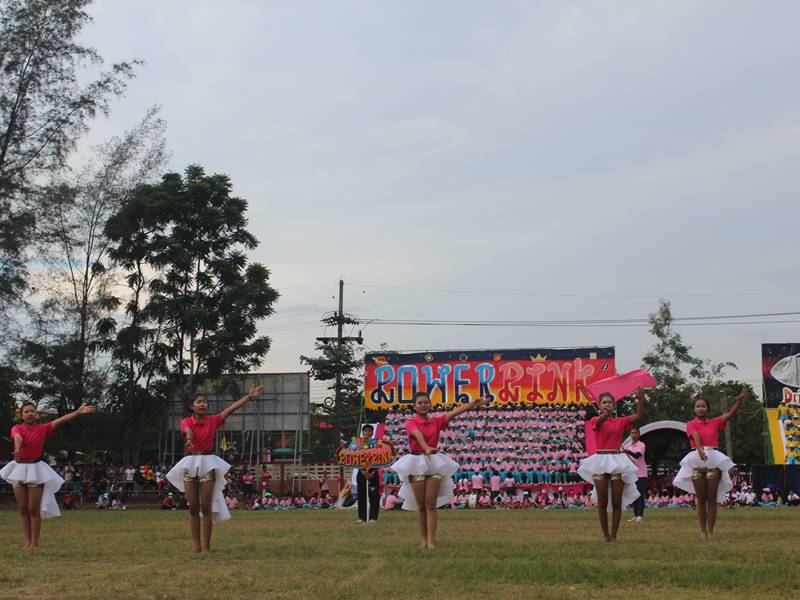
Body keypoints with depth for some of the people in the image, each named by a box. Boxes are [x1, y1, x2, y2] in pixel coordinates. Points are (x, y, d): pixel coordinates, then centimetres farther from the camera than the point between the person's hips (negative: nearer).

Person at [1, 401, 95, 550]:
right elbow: (18, 437, -24)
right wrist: (18, 449, -48)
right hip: (18, 469, 2)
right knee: (23, 509, 6)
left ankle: (35, 543, 4)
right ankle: (27, 542, 12)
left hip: (35, 469, -2)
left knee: (34, 509, -2)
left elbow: (60, 420, -14)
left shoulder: (42, 429, -2)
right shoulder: (17, 428, -1)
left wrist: (78, 412, -28)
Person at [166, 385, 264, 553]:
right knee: (193, 507, 2)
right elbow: (188, 431, -24)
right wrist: (189, 438, -48)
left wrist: (250, 396, -10)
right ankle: (195, 544, 7)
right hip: (190, 463, 0)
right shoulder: (186, 422, 0)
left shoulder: (212, 420, 4)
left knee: (206, 507, -1)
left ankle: (206, 545, 2)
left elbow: (232, 408, -2)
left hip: (208, 463, 0)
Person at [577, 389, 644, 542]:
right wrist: (603, 414, -45)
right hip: (600, 460, -2)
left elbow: (638, 415, -1)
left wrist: (640, 399, -18)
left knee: (617, 501, 0)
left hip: (617, 461, 2)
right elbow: (599, 421, -21)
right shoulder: (596, 420, 4)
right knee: (602, 502, 0)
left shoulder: (620, 422, 10)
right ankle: (605, 535, 8)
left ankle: (614, 535, 6)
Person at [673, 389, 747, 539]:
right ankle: (703, 531, 7)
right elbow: (696, 437, -17)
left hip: (713, 459, 2)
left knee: (712, 499, 0)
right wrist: (700, 451, -36)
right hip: (697, 460, -2)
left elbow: (731, 413, 0)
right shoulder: (691, 424, 3)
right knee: (701, 499, 2)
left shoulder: (714, 423, 11)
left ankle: (711, 532, 3)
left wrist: (740, 400, -16)